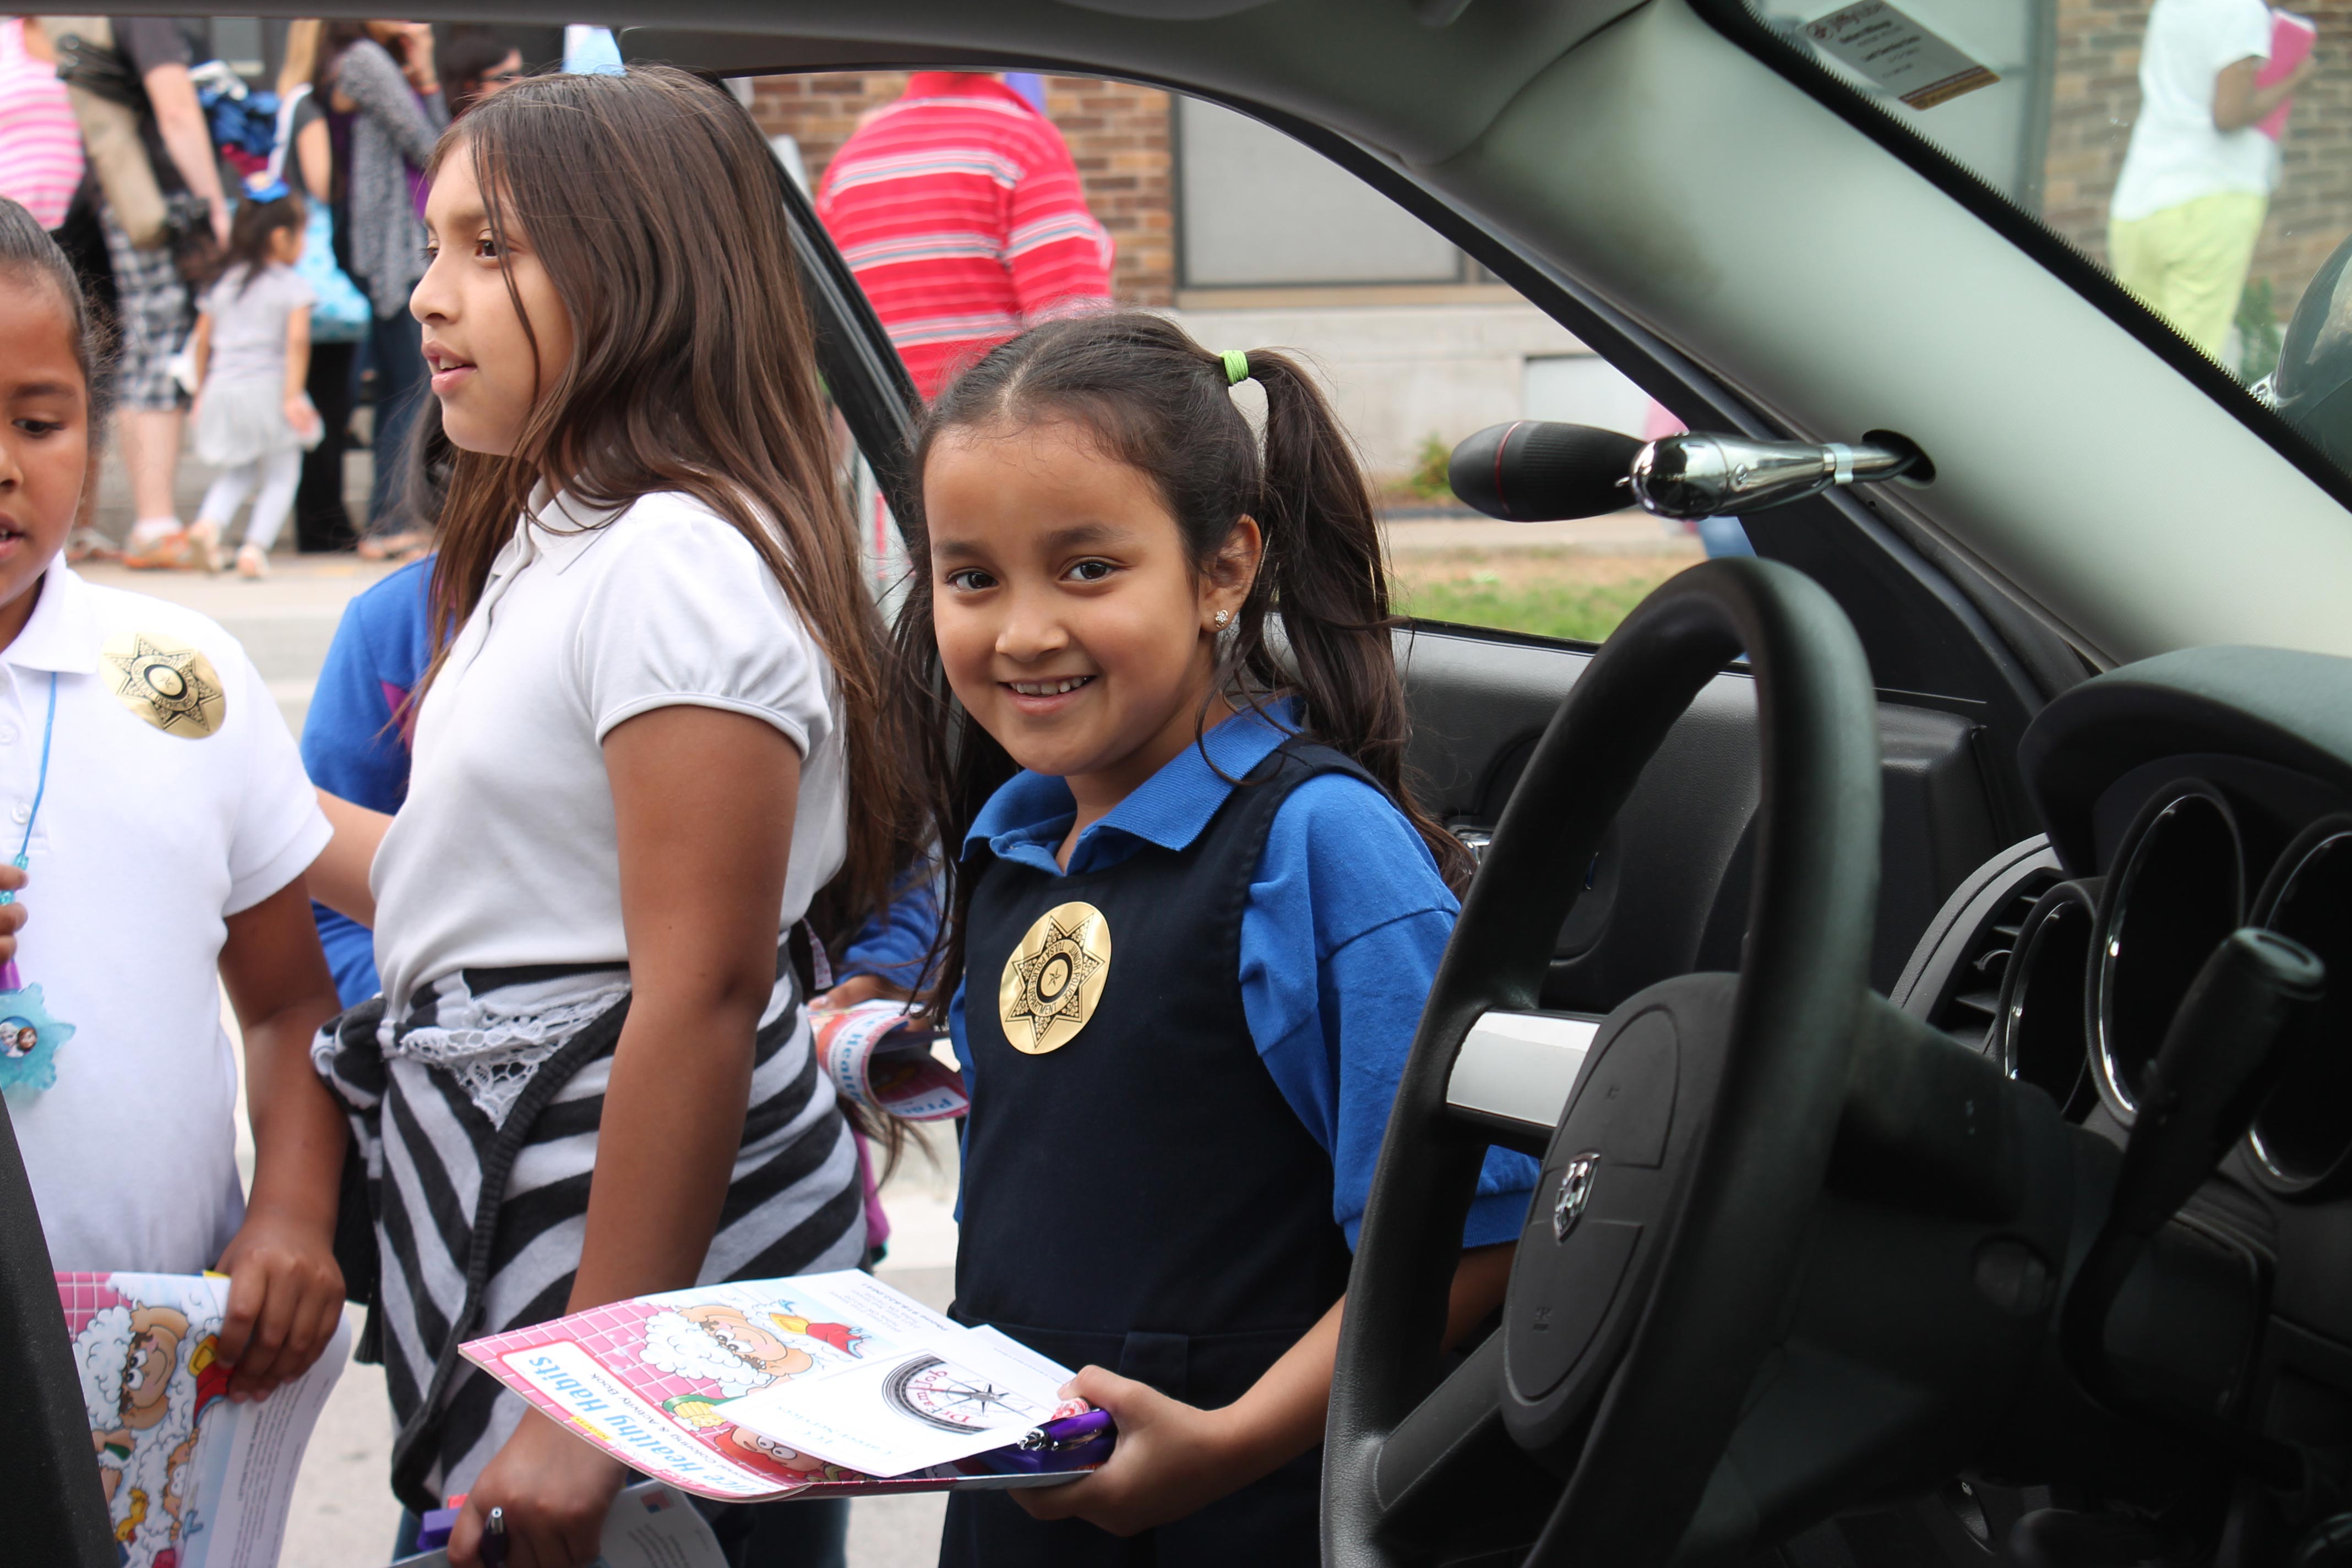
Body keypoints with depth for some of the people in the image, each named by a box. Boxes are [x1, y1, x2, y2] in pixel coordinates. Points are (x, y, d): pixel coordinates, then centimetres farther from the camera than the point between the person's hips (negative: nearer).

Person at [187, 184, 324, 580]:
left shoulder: (222, 284, 13)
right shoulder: (291, 287, -3)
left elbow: (202, 340, 15)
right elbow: (297, 339, -15)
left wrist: (201, 391, 23)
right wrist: (293, 396, -16)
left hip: (222, 391, 5)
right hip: (268, 390, -5)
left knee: (238, 474, 22)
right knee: (280, 476, 6)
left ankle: (210, 522, -5)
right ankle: (255, 547, -10)